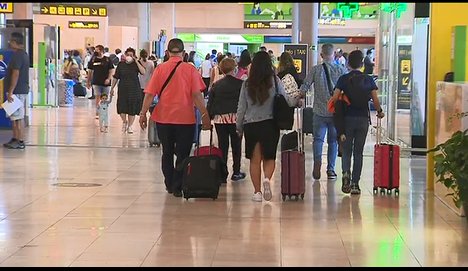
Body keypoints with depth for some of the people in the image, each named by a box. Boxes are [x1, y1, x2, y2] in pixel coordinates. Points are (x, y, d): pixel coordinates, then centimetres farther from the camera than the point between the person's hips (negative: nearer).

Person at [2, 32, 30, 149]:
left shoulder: (17, 55, -17)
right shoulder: (23, 54, 15)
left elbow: (15, 74, -22)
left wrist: (10, 92, -21)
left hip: (17, 90, -10)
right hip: (22, 90, 10)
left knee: (18, 117, -6)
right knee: (15, 117, 15)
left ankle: (20, 142, -3)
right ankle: (15, 139, 22)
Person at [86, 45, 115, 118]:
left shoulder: (107, 60, 0)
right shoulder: (93, 60, 5)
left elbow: (111, 70, 0)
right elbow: (90, 71, 11)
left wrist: (108, 79, -14)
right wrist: (88, 82, 10)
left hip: (106, 82, 0)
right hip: (96, 82, 1)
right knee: (97, 97, -6)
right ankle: (97, 113, -3)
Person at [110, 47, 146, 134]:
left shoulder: (136, 64, -1)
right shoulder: (121, 65, 4)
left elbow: (143, 72, -20)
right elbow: (116, 78, 9)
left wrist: (136, 61, -21)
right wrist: (112, 88, 7)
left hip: (134, 90, -1)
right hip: (123, 89, 1)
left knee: (132, 109, 3)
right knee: (121, 108, -6)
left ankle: (130, 126, 18)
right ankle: (124, 121, 22)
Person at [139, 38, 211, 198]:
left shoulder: (160, 69, -1)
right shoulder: (190, 70, -6)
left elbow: (149, 94, -4)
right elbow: (197, 95, -10)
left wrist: (143, 114, 2)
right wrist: (205, 116, -6)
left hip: (164, 118, 2)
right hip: (185, 119, -2)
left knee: (167, 153, 16)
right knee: (182, 155, 5)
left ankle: (169, 185, 24)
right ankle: (178, 187, 1)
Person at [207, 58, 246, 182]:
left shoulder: (216, 85, 4)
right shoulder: (240, 84, -3)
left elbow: (210, 103, 6)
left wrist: (209, 116, 12)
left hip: (219, 118, 2)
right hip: (235, 118, -2)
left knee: (222, 146, 5)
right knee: (236, 145, 9)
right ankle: (236, 172, 12)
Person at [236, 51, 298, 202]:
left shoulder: (247, 84, 0)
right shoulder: (274, 81, -5)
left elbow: (241, 108, 4)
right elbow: (285, 101, 0)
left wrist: (239, 127, 15)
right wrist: (296, 101, 21)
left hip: (250, 125, 1)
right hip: (269, 124, -1)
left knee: (255, 160, 9)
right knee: (269, 157, 11)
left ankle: (257, 192, 6)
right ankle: (267, 179, -17)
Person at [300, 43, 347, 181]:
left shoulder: (315, 70, -4)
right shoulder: (341, 70, -4)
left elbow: (304, 87, -2)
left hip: (320, 111, 0)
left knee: (318, 139, 9)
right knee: (333, 141, 11)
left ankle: (317, 159, -16)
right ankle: (330, 169, 10)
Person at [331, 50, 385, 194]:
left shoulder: (343, 79, -2)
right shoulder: (368, 79, 1)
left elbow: (335, 98, -10)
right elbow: (375, 100, -3)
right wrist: (379, 112, 14)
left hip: (347, 118, -1)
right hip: (363, 119, 1)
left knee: (346, 150, 10)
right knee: (358, 152, 8)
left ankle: (346, 172, -18)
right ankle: (355, 184, 6)